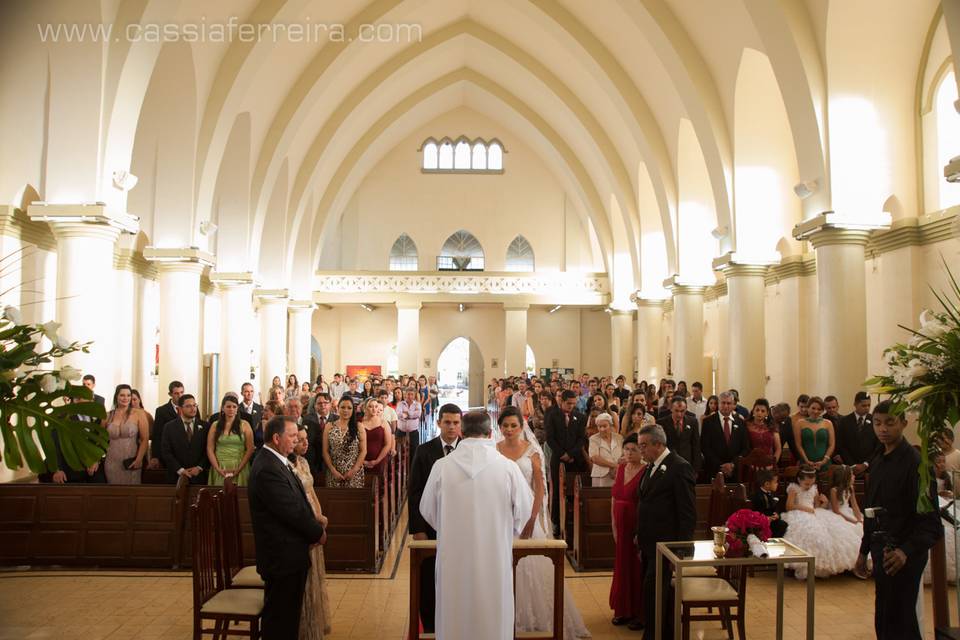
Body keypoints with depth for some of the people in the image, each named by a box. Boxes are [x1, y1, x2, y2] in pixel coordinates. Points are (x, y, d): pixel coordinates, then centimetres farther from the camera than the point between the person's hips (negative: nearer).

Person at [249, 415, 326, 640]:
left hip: (288, 553, 10)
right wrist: (318, 532, -9)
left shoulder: (276, 462, 10)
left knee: (288, 615, 20)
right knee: (280, 621, 3)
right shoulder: (267, 469, -23)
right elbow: (292, 511, -23)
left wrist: (313, 525, 0)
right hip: (282, 555, -10)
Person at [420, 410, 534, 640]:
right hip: (495, 560, -1)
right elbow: (524, 511, -1)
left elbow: (427, 511, 3)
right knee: (493, 621, 16)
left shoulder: (441, 466, -10)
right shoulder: (508, 467, -12)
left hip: (453, 561, 1)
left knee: (454, 621, 17)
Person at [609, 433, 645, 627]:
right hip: (621, 526, 7)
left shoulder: (646, 471, -15)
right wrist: (614, 524, 6)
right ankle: (624, 610, 30)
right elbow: (614, 498, 10)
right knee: (622, 566, 15)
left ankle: (640, 612, 20)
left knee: (638, 568, 4)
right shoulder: (620, 468, 6)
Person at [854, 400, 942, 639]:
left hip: (902, 556, -8)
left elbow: (930, 522, -20)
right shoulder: (877, 460, 9)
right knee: (882, 621, 17)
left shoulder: (915, 462, -17)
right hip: (881, 548, 8)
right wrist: (864, 550, 18)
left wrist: (906, 551, -34)